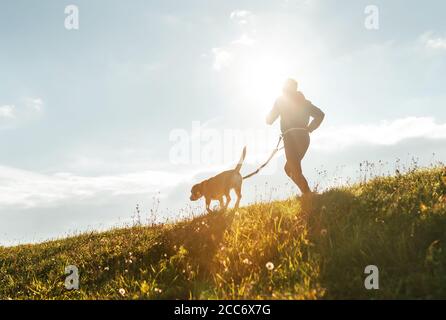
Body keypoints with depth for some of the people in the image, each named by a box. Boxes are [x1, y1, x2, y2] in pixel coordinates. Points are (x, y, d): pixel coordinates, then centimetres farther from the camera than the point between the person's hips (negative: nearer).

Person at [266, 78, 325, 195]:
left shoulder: (281, 100, 7)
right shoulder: (304, 101, 20)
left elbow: (269, 120, 11)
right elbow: (320, 114, 11)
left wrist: (269, 116, 33)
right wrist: (309, 129, 12)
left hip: (292, 138, -6)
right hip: (304, 138, 6)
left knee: (296, 172, -9)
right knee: (289, 168, 18)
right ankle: (307, 194, 4)